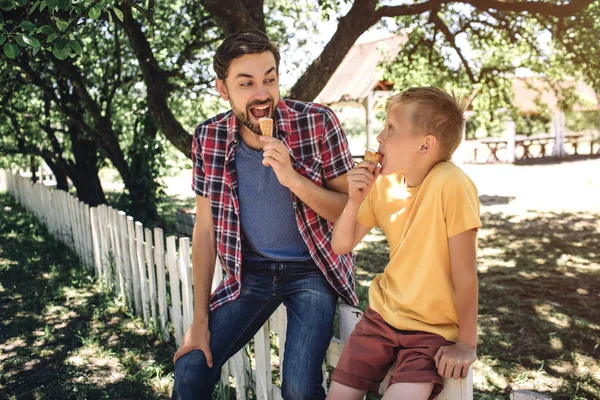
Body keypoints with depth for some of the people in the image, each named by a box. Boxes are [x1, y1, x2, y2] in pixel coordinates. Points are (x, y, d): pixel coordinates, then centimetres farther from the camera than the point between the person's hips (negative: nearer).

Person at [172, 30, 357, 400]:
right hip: (251, 273, 3)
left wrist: (292, 177, -29)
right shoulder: (209, 138, -8)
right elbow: (205, 229, -2)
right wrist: (200, 319, -1)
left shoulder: (318, 123, -16)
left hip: (313, 270, -2)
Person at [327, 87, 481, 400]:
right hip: (384, 313, 5)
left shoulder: (451, 185, -23)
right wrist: (355, 200, -15)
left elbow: (464, 271, -19)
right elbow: (342, 246, 2)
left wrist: (467, 343, -12)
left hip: (434, 329, -5)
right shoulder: (383, 184, -3)